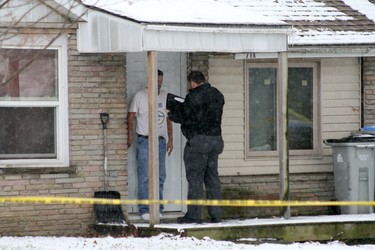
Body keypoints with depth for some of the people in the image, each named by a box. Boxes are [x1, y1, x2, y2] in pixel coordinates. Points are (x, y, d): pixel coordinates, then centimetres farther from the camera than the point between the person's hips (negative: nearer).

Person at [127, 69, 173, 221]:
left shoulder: (165, 97, 12)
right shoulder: (140, 96, -1)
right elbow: (131, 116, -2)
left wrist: (170, 139, 13)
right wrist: (130, 135, -12)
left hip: (160, 141, 5)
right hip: (144, 140, -5)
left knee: (160, 176, 4)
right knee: (144, 177, -6)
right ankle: (145, 210, -3)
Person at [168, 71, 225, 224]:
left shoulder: (194, 96, -10)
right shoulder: (217, 95, 13)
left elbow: (184, 117, -9)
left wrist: (171, 115, 12)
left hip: (198, 140, -7)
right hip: (216, 139, 7)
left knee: (195, 177, -3)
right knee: (212, 177, 11)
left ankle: (194, 214, -5)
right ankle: (216, 214, 9)